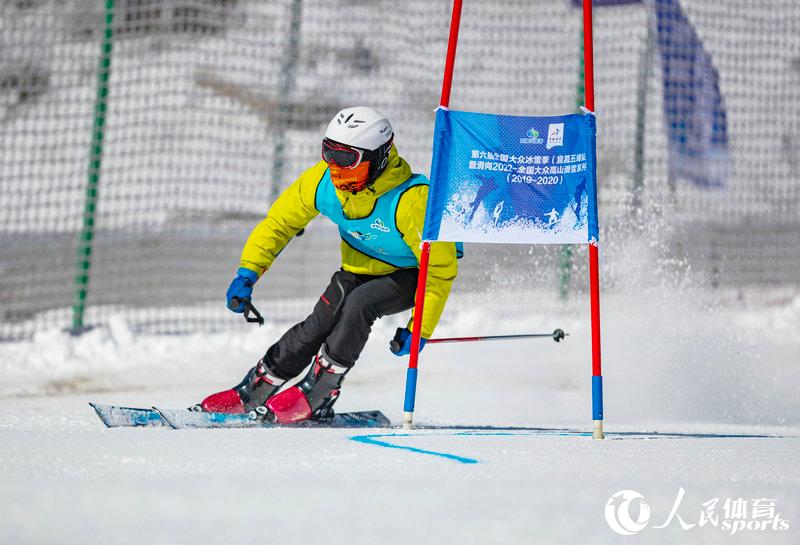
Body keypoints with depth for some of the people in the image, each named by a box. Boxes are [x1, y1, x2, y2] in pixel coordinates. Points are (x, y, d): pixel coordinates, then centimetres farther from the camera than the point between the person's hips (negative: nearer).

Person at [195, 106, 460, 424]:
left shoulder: (410, 201, -38)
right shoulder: (323, 181, -22)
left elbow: (442, 268, -28)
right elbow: (280, 221, -6)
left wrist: (420, 330, -26)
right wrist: (248, 273, -15)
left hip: (412, 274, -5)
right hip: (360, 267, 5)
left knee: (358, 304, -30)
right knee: (318, 326, -10)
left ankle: (316, 396, -18)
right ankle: (252, 392, 5)